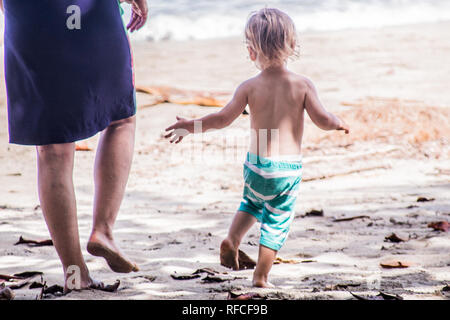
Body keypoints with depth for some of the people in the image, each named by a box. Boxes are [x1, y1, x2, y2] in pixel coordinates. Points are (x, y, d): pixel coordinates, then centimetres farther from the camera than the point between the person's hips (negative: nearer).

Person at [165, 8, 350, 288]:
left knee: (251, 204, 32)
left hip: (256, 163, 2)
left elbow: (223, 119, -2)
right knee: (277, 222, 8)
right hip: (288, 168, -2)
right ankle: (261, 277, 12)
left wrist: (191, 126, 12)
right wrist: (338, 123, 17)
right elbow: (323, 120, -6)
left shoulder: (250, 87, -5)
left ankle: (232, 240, 18)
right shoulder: (303, 85, -7)